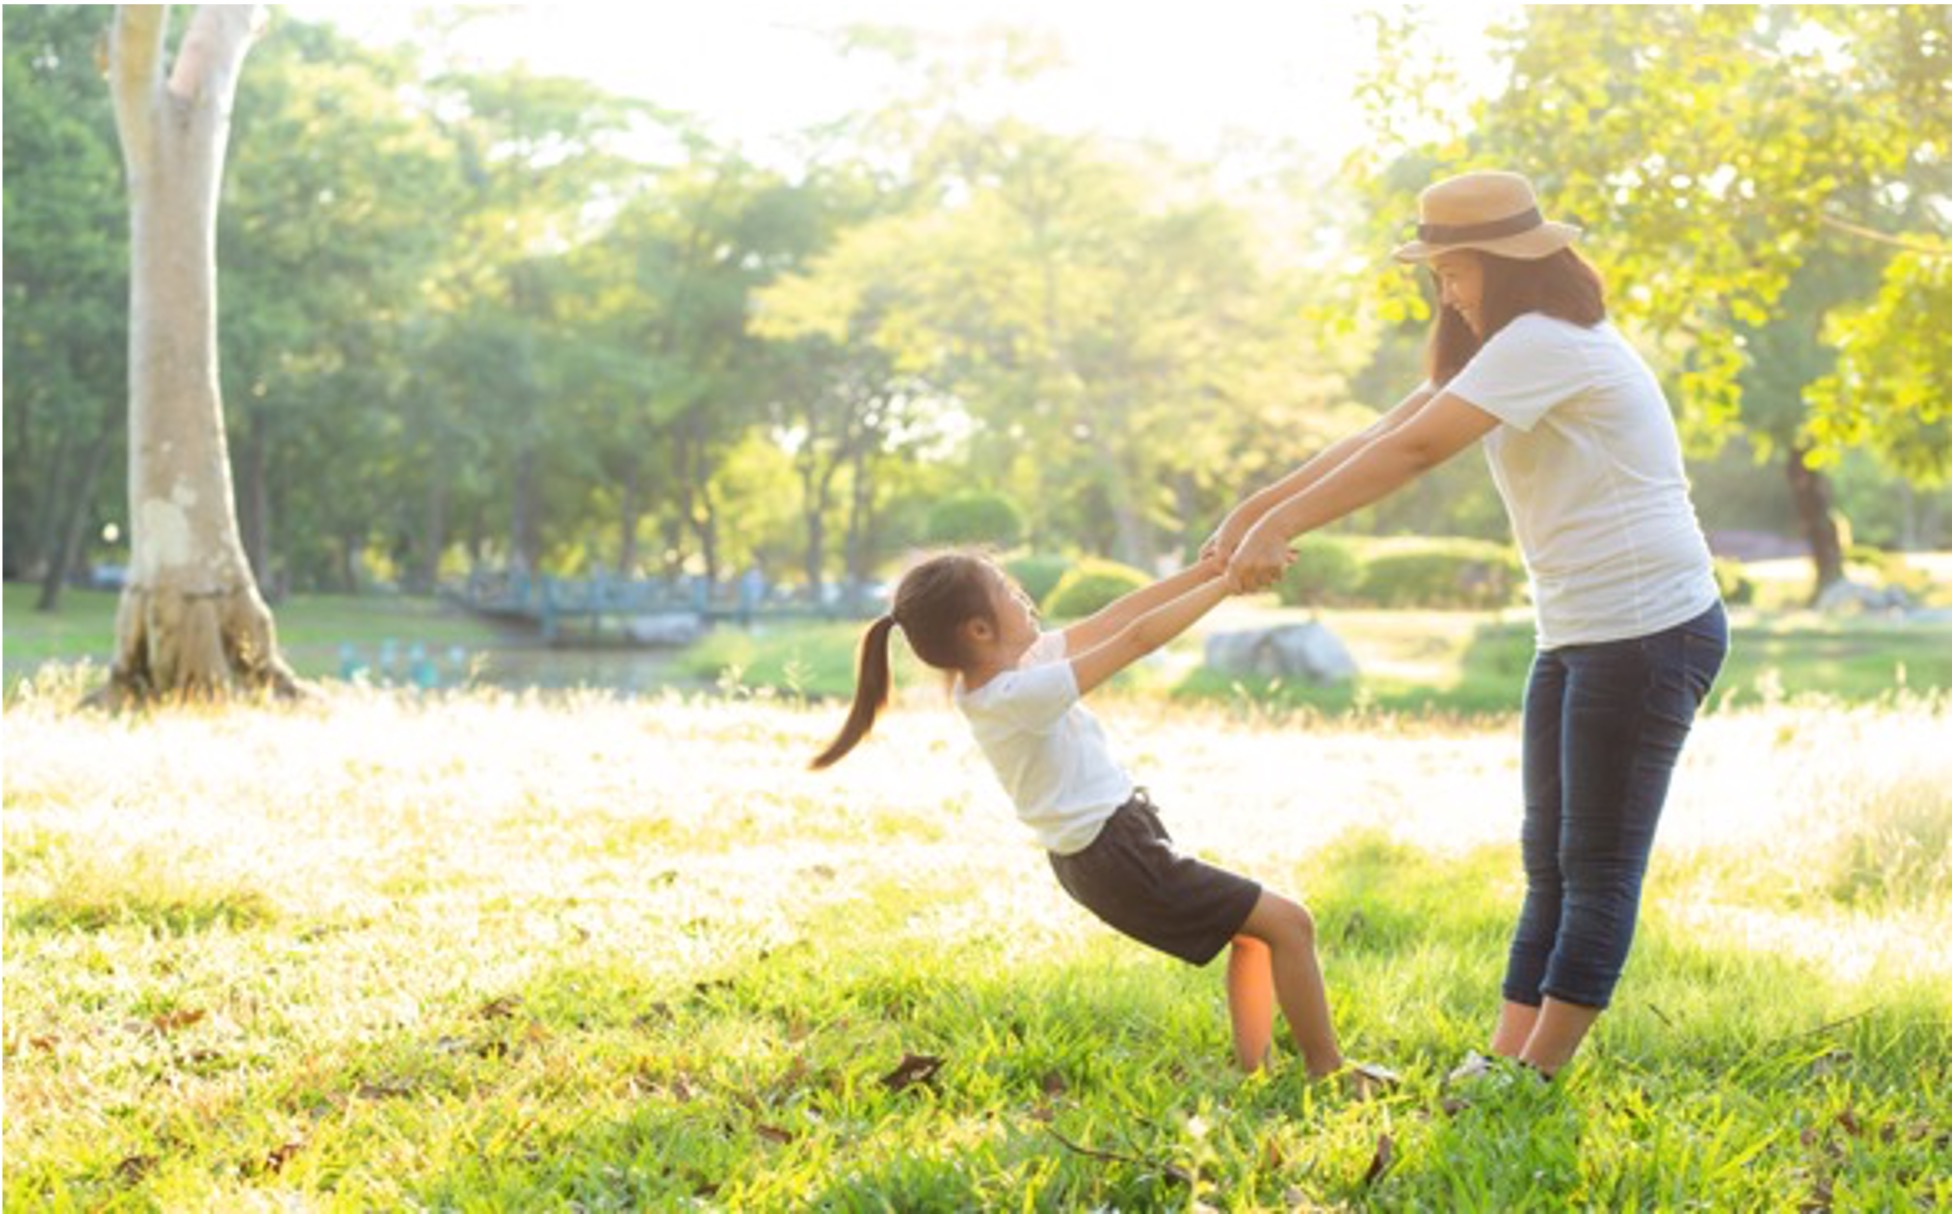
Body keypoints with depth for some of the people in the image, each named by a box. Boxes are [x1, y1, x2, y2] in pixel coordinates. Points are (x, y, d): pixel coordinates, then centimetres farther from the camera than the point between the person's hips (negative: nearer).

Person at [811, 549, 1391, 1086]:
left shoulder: (1007, 669, 2)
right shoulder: (1022, 694, -25)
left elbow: (1110, 620, 6)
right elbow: (1136, 638, -24)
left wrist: (1206, 570, 3)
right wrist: (1229, 581, -16)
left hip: (1106, 847, 10)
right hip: (1116, 857, -10)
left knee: (1256, 925, 22)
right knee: (1288, 923, -7)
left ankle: (1253, 1070, 24)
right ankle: (1328, 1074, 4)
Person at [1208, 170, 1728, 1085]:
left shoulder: (1545, 341, -15)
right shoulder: (1505, 351, 18)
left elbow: (1414, 451, -22)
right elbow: (1379, 435, 14)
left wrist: (1280, 527, -21)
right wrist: (1252, 510, 7)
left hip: (1648, 626, -11)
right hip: (1576, 634, 11)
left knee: (1600, 865, -5)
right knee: (1550, 863, 8)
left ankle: (1533, 1074, -2)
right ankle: (1504, 1058, 10)